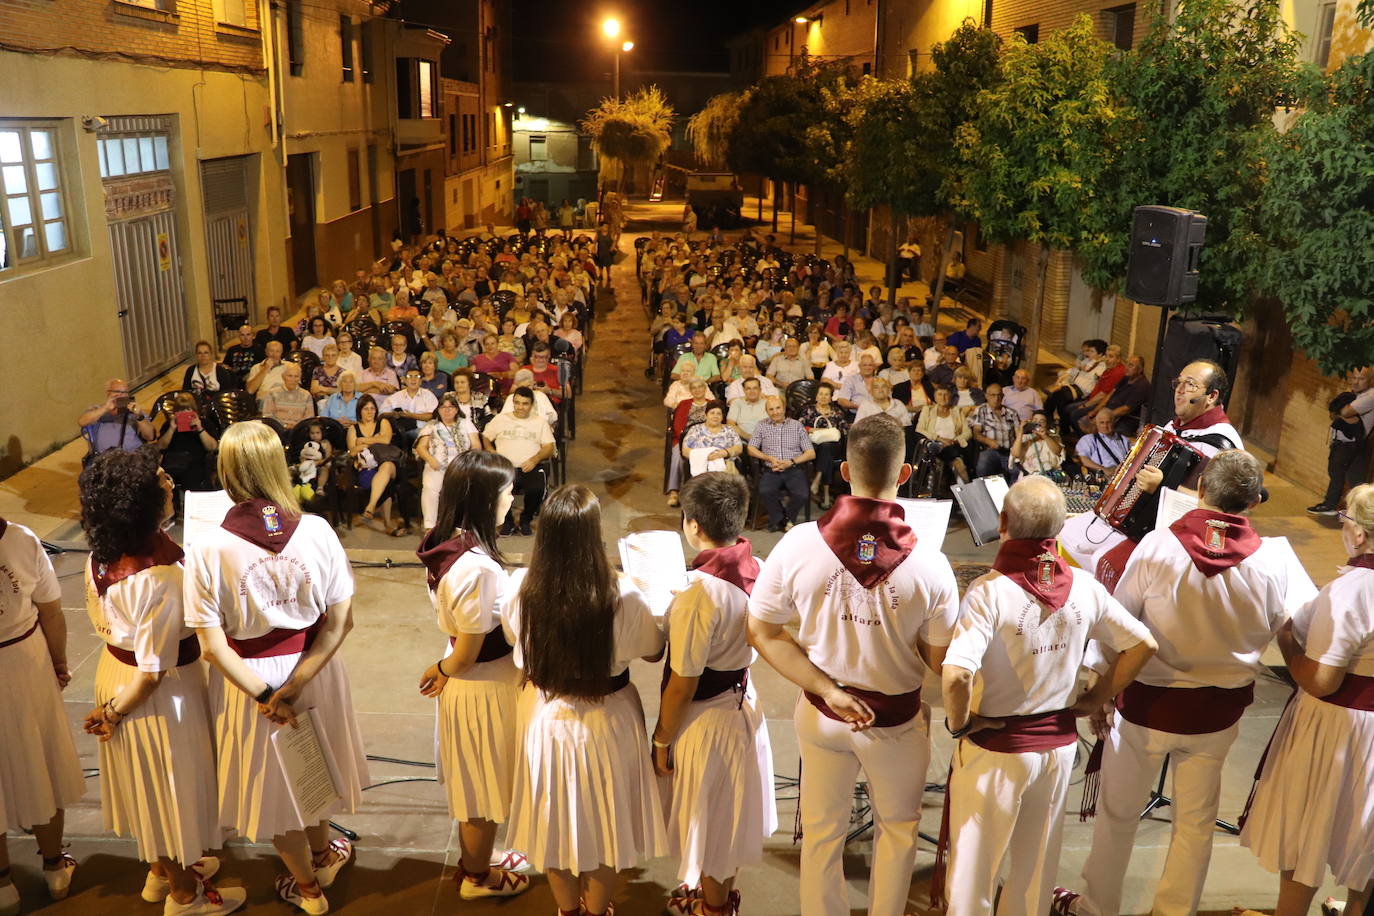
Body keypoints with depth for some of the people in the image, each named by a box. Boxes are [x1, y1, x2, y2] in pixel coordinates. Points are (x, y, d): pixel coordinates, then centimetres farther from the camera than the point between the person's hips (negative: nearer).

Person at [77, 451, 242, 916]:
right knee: (173, 785, 14)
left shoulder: (101, 556, -9)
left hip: (114, 670, 8)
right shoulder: (161, 579, -34)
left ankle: (161, 869, 50)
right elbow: (153, 668, -27)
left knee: (148, 783, 27)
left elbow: (100, 620, 7)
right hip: (157, 692, -8)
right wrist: (114, 712, -10)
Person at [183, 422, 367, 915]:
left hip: (247, 675, -2)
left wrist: (264, 696, -14)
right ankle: (322, 853, 54)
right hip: (314, 669, 2)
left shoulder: (207, 549, -22)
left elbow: (213, 646, -21)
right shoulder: (318, 531, -17)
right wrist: (295, 683, -17)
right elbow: (341, 621, -16)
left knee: (273, 775, 22)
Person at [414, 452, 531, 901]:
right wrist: (441, 673, -4)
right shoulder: (477, 567, -33)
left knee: (473, 781, 28)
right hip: (484, 687, -8)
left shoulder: (446, 543, -6)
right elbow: (467, 654, -23)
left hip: (467, 682, 9)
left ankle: (473, 859, 50)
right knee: (485, 786, 16)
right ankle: (478, 877, 39)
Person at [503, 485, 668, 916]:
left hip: (547, 719, 3)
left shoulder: (524, 593, -20)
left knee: (557, 820, 24)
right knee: (608, 823, 22)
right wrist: (649, 612, 10)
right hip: (607, 723, -2)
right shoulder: (622, 596, -27)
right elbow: (654, 651, -8)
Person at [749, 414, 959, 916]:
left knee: (822, 831, 23)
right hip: (896, 720, -1)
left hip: (821, 713, 1)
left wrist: (828, 690, -13)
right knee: (897, 829, 27)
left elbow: (762, 633, -14)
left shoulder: (799, 543, -21)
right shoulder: (929, 564, -25)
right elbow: (939, 661, -13)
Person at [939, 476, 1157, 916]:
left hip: (995, 747, -5)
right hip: (1059, 743, 5)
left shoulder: (990, 591, -24)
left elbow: (955, 674, -35)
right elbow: (1142, 644, 2)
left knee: (975, 863, 14)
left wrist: (957, 723, -16)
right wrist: (1093, 700, 6)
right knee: (1037, 861, 24)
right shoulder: (1084, 586, -8)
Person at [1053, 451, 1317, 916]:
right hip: (1217, 713, 2)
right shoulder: (1274, 557, -16)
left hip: (1147, 703, -1)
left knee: (1117, 814, 18)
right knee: (1196, 822, 21)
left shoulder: (1157, 545, -18)